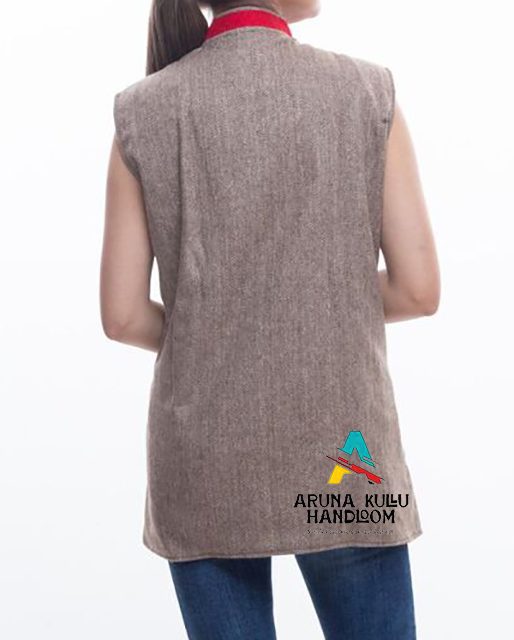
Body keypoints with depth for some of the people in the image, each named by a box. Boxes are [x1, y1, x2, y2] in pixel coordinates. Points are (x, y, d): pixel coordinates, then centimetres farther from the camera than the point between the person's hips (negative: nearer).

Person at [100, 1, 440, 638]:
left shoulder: (142, 112, -3)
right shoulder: (369, 92, -5)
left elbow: (123, 316, -4)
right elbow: (419, 290, -6)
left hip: (205, 464, 2)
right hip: (341, 455, -1)